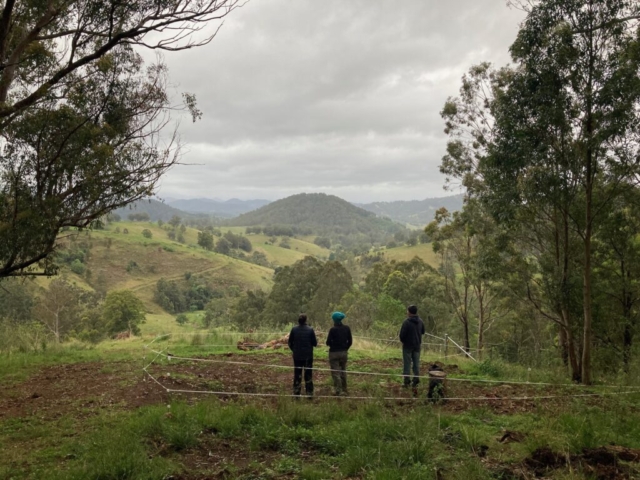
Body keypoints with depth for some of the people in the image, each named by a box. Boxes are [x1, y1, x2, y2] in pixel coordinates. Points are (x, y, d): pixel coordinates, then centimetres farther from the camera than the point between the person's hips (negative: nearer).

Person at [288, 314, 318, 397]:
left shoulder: (294, 329, -5)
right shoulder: (310, 330, -9)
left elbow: (290, 342, 2)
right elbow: (314, 343, -6)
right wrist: (317, 341, 16)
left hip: (297, 356, 1)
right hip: (308, 356, -1)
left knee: (297, 375, 10)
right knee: (308, 375, 7)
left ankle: (296, 393, 10)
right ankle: (309, 393, 7)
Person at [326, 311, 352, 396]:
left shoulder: (333, 329, -16)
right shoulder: (347, 328, -2)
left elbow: (328, 342, -12)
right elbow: (350, 341, 3)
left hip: (334, 353, -5)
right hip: (344, 352, 5)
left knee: (335, 373, 2)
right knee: (343, 371, 18)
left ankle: (339, 391, -1)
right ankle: (344, 390, 25)